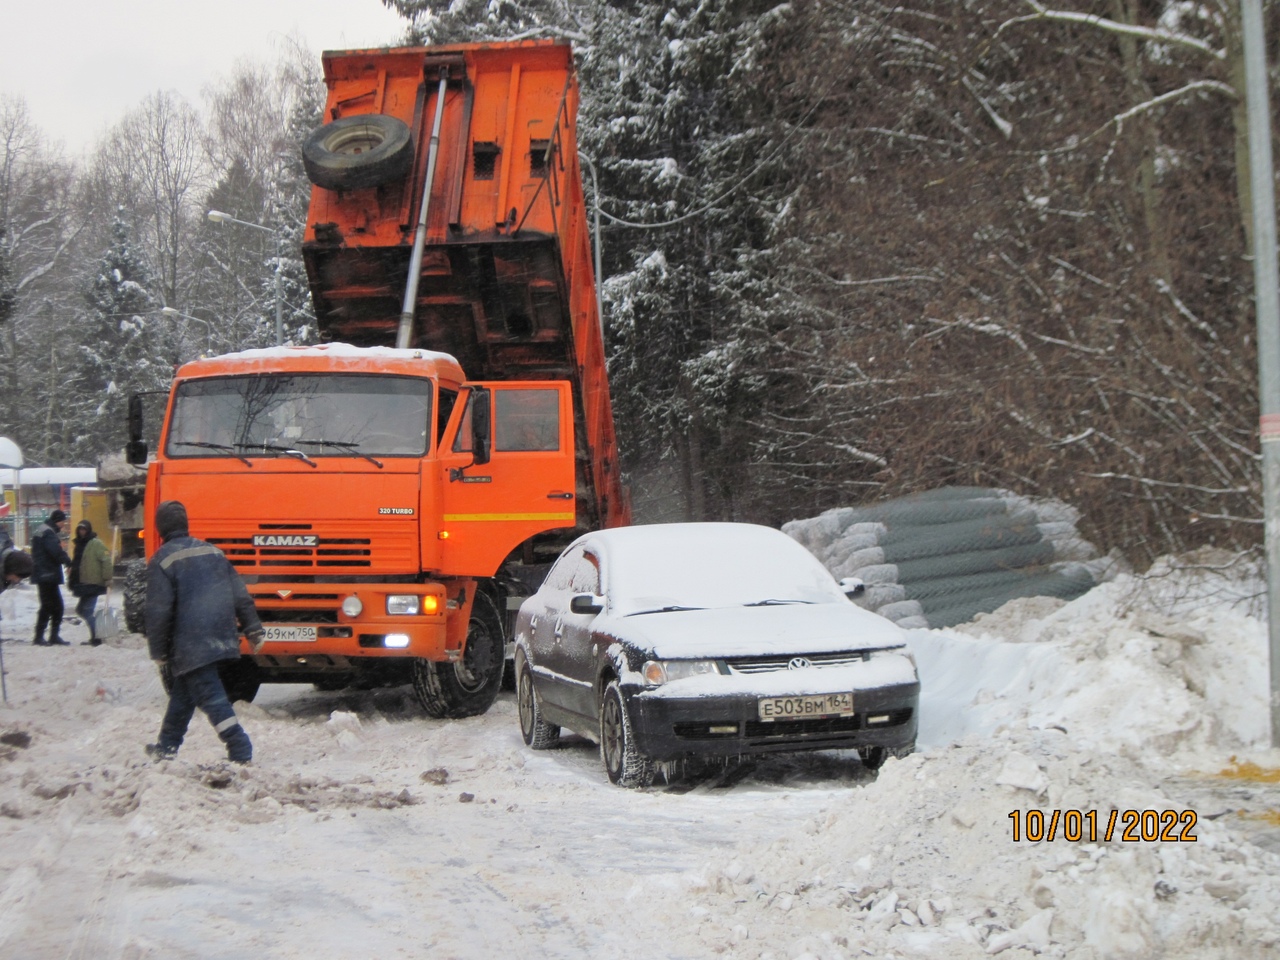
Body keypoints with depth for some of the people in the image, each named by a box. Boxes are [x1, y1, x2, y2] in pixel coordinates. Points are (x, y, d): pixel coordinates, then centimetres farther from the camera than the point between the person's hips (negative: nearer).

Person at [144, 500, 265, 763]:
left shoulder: (162, 560, -8)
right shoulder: (213, 551, 11)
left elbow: (158, 611, -11)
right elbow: (240, 595, 9)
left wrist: (158, 651, -3)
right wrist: (253, 630, 12)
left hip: (191, 647, -7)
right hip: (220, 639, 7)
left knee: (211, 698, -7)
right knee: (182, 693, 21)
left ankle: (240, 751, -17)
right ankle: (167, 746, 32)